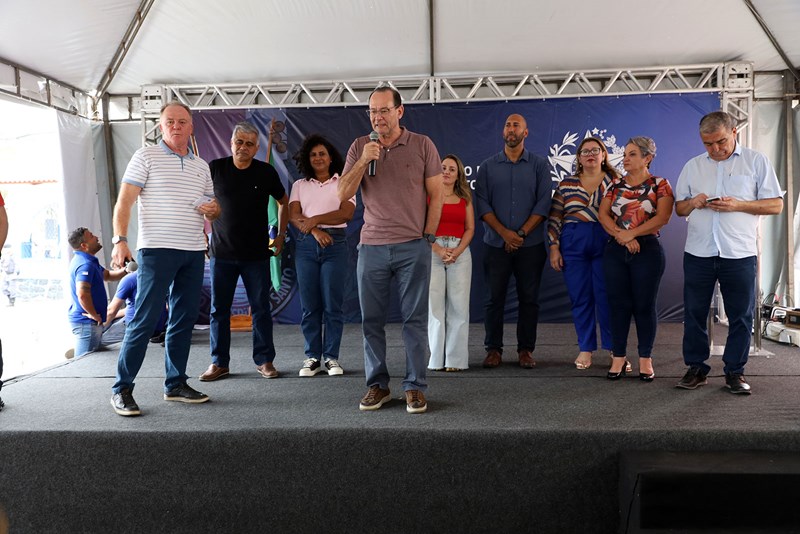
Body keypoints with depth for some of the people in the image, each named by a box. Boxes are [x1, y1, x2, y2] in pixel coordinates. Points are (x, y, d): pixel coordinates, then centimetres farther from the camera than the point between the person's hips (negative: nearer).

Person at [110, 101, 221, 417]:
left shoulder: (202, 166, 16)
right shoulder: (145, 157, 1)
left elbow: (211, 208, 23)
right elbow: (124, 201, -6)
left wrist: (213, 210, -1)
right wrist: (120, 240, -18)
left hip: (194, 252, 5)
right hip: (157, 249, -5)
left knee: (184, 320, 8)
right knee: (145, 320, -6)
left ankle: (176, 384, 18)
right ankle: (122, 389, 4)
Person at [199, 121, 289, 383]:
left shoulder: (266, 172, 0)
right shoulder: (216, 168, -1)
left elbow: (283, 201, 13)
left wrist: (281, 235, 9)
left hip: (257, 254, 0)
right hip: (222, 253, 1)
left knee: (261, 309, 4)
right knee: (219, 309, 6)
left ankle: (264, 360, 15)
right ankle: (219, 362, 17)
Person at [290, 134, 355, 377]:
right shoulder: (300, 185, 16)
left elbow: (346, 213, -5)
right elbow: (293, 216, 2)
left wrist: (315, 219, -13)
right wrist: (314, 230, -14)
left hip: (335, 244, -2)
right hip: (306, 245, 2)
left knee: (332, 304, -1)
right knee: (310, 305, 3)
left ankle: (331, 357, 7)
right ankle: (312, 357, 10)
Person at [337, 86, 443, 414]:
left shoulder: (422, 145, 3)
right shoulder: (359, 147, 9)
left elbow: (436, 194, 5)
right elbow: (343, 194, 3)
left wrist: (427, 236, 0)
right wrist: (364, 161, -10)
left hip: (413, 248, -2)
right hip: (371, 247, 2)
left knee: (415, 320, 2)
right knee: (371, 321, 6)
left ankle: (415, 387, 12)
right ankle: (377, 385, 18)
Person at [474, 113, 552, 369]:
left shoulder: (539, 165, 7)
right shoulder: (488, 166, 9)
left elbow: (544, 202, -2)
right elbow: (481, 202, 0)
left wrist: (522, 233, -12)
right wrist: (504, 232, -12)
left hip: (531, 245, 0)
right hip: (496, 244, 1)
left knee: (529, 298, 3)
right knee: (494, 298, 2)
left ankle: (526, 349, 13)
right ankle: (493, 349, 12)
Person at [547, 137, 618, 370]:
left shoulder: (615, 181, 6)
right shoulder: (566, 185, 10)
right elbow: (554, 219, 8)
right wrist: (553, 247, 2)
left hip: (606, 244, -1)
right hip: (573, 245, 2)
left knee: (606, 296, -1)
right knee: (580, 298, 5)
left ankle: (614, 348, 12)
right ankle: (586, 349, 16)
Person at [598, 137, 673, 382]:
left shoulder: (660, 185, 1)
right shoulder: (615, 185, 11)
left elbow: (662, 217, -11)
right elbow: (603, 214, 1)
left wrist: (631, 234, -15)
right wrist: (621, 235, -14)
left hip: (647, 251, -3)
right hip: (615, 251, 3)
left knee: (644, 305, 2)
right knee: (618, 304, 5)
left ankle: (645, 359, 14)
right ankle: (619, 357, 13)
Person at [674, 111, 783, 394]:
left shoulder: (756, 161, 5)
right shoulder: (693, 166, 13)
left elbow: (776, 205, 1)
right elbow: (679, 208, 15)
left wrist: (738, 205, -14)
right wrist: (693, 203, -7)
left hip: (739, 254, -2)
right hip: (698, 253, 2)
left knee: (740, 315, 4)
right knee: (694, 313, 6)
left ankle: (735, 371, 17)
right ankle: (696, 368, 18)